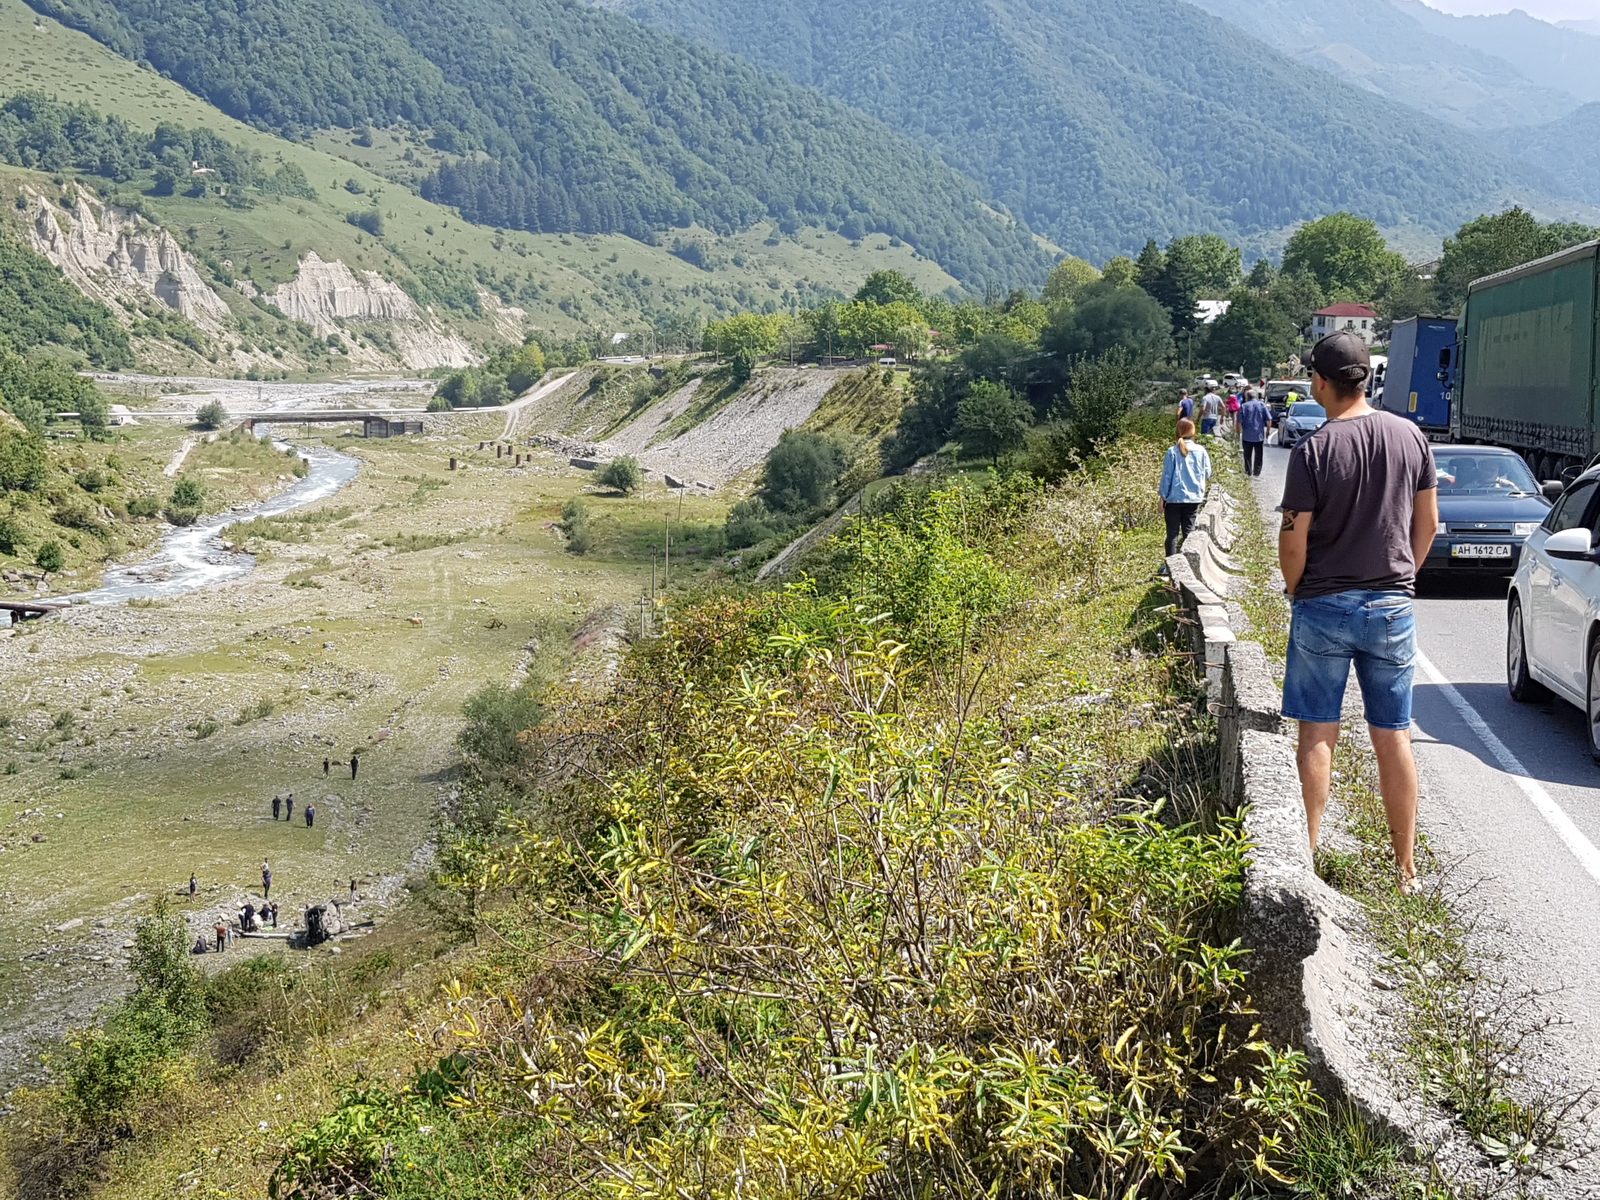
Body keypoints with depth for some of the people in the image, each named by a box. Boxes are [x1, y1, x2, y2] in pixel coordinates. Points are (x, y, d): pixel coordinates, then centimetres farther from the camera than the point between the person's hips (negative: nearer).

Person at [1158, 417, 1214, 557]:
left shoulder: (1172, 452, -11)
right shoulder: (1201, 451, -5)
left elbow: (1166, 476, -7)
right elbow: (1208, 474, 4)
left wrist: (1163, 497, 1)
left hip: (1174, 498, -2)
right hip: (1194, 498, 2)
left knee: (1172, 533, 3)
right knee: (1189, 531, 13)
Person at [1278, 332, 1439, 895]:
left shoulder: (1314, 450, -13)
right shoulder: (1410, 437, -1)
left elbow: (1293, 539, -12)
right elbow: (1428, 523, 7)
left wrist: (1295, 591, 6)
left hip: (1323, 608, -3)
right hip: (1392, 606, 3)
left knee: (1317, 734, 6)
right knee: (1393, 738, 9)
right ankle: (1406, 867, 16)